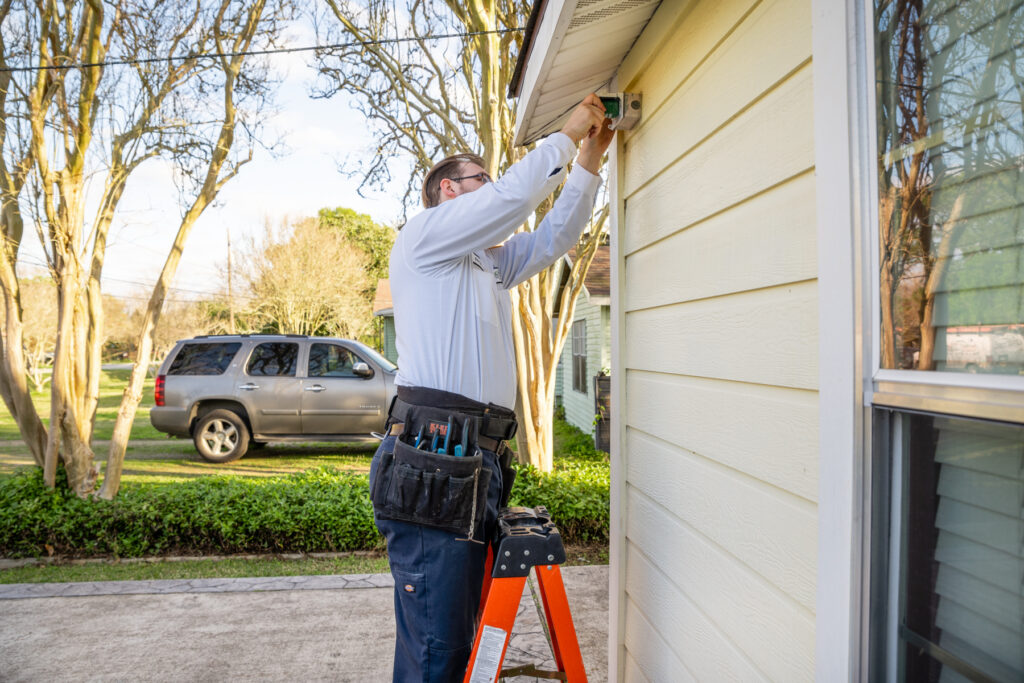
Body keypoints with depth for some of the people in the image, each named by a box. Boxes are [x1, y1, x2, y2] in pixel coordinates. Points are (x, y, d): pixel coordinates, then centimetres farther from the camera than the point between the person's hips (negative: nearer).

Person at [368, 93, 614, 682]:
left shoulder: (490, 264, 27)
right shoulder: (422, 237, 2)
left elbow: (554, 237, 27)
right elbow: (515, 196, -7)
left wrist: (589, 161, 19)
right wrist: (568, 134, 5)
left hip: (481, 465, 9)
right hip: (435, 462, -9)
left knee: (459, 631, 14)